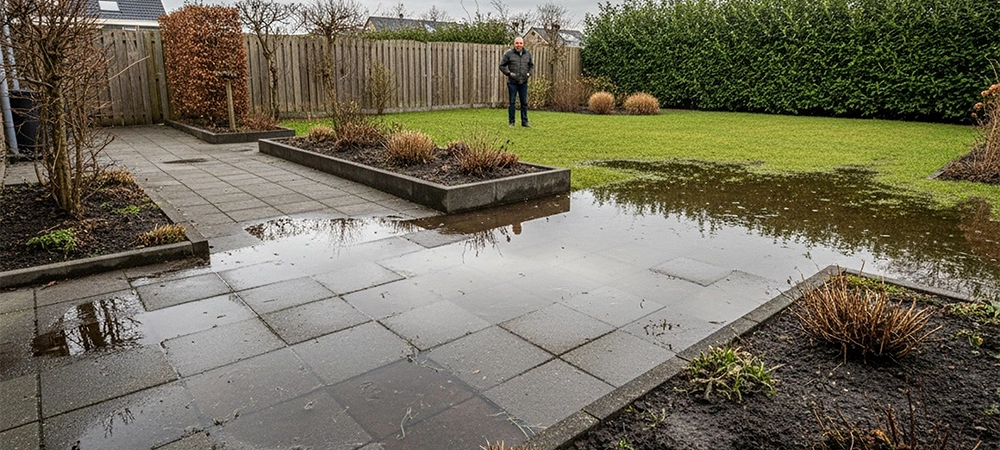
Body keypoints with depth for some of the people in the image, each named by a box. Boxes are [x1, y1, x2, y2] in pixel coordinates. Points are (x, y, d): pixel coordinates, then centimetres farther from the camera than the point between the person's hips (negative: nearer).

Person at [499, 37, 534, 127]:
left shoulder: (527, 54, 8)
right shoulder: (508, 54, -3)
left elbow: (532, 65, 22)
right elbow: (502, 65, 1)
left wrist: (529, 73, 7)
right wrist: (508, 73, -8)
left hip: (523, 82, 3)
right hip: (512, 82, -3)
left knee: (524, 102, 6)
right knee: (511, 102, 1)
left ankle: (524, 121, 13)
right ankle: (511, 122, 9)